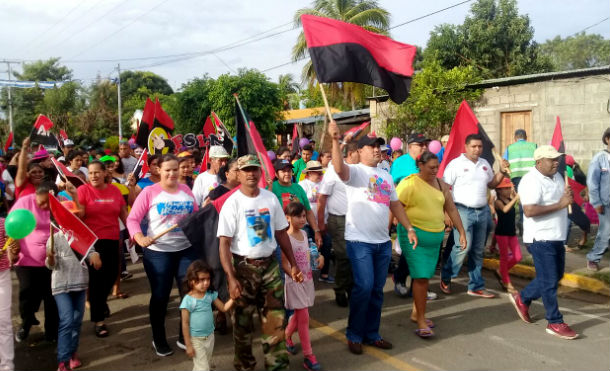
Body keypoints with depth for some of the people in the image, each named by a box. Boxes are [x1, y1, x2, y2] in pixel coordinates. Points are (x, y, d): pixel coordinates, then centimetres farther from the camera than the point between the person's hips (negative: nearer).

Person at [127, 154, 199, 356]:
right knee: (160, 296, 8)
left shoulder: (186, 190, 6)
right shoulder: (149, 192, -5)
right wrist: (140, 238, -24)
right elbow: (132, 219, -8)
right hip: (158, 252, -3)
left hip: (186, 250, 4)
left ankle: (184, 337, 26)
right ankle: (159, 340, 26)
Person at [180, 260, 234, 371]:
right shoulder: (188, 300, -21)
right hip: (196, 340, -5)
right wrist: (188, 345, -13)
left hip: (210, 337, 6)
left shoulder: (211, 294, -5)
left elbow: (223, 308, 3)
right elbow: (185, 324, -15)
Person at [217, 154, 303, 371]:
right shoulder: (232, 203, -10)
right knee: (242, 322, 10)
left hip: (269, 264, 3)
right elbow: (224, 243, -13)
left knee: (275, 319, 4)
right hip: (243, 267, -3)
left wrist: (293, 264, 7)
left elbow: (281, 233, 10)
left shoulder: (271, 198, 3)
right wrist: (231, 278, -21)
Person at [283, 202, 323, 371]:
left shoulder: (304, 233, 6)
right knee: (304, 317, -6)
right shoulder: (286, 238, -17)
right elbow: (284, 264, -20)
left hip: (307, 280, 7)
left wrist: (319, 257, 1)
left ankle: (287, 337, 42)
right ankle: (308, 355, 1)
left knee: (299, 314, 18)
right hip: (294, 282, -7)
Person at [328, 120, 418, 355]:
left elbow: (395, 204, 21)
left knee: (377, 290, 12)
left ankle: (371, 333, 24)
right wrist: (336, 140, -41)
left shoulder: (385, 176, 16)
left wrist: (409, 228, 15)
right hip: (360, 241, -7)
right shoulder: (355, 171, -6)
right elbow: (339, 168, -29)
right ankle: (354, 335, 9)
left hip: (383, 242, 7)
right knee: (363, 287, -8)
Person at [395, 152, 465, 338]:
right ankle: (421, 321, -2)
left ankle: (416, 312, 28)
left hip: (435, 237, 6)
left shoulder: (440, 184, 9)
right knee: (421, 277, -9)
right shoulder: (409, 184, -11)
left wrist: (462, 232, 11)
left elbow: (451, 209, 14)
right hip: (414, 235, -6)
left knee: (425, 276, 13)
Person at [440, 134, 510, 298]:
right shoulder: (456, 164, -6)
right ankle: (446, 277, 8)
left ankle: (476, 287, 20)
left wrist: (502, 171, 6)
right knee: (463, 246, -15)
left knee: (478, 251, 10)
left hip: (482, 211, 6)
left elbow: (492, 184, 23)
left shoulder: (485, 164, 13)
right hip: (463, 211, -6)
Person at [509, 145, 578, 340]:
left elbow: (564, 201, 22)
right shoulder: (531, 181, -17)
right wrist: (559, 204, -24)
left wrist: (568, 196, -1)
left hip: (556, 237, 9)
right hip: (540, 238, -9)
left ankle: (522, 298, 34)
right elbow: (529, 211, -27)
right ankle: (555, 323, 11)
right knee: (549, 281, -1)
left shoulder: (557, 177, 11)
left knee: (556, 275, 19)